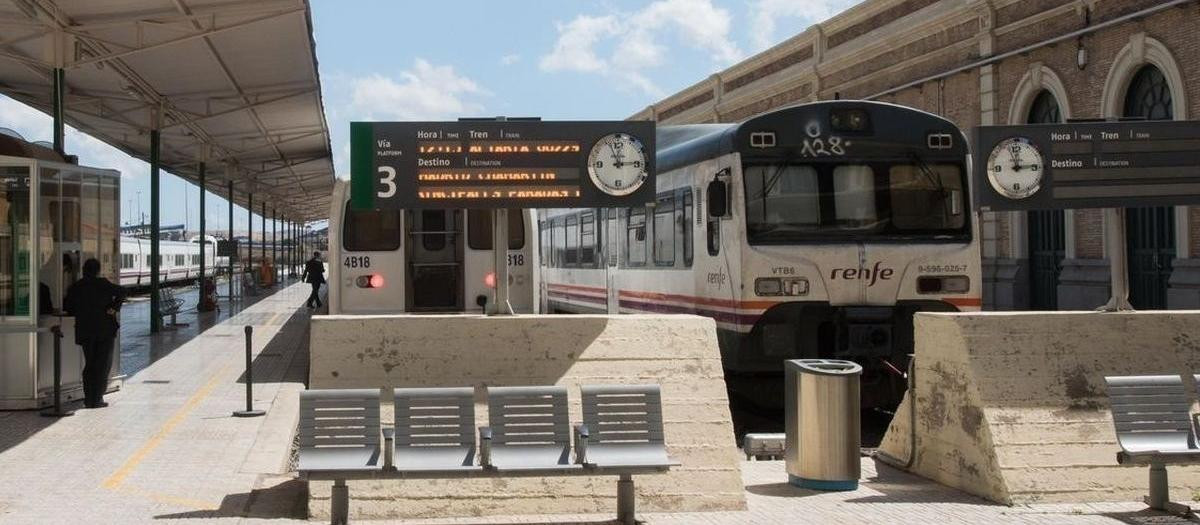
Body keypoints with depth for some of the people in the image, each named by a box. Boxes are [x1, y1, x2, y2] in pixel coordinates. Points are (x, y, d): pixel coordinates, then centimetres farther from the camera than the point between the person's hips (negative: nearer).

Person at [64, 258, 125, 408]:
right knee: (103, 364, 2)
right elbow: (121, 291, -19)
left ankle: (88, 399, 12)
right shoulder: (102, 284, -8)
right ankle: (97, 399, -2)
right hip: (105, 330, -4)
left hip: (85, 331, 4)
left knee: (89, 364, 15)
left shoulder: (76, 287, 5)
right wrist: (114, 307, -12)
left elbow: (68, 308, 9)